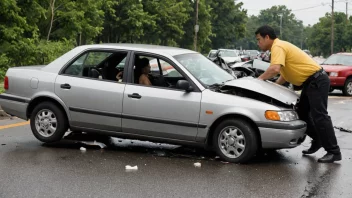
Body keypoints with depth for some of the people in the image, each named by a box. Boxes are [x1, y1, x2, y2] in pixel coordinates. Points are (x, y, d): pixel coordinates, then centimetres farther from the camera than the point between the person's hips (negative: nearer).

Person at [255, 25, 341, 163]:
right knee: (302, 113, 16)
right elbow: (285, 72, 23)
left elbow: (275, 69, -33)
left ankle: (334, 152, -9)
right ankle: (317, 140, 27)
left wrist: (260, 79, -16)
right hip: (310, 82, 11)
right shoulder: (280, 47, 16)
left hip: (317, 81, -11)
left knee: (319, 116, -12)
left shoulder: (278, 47, -16)